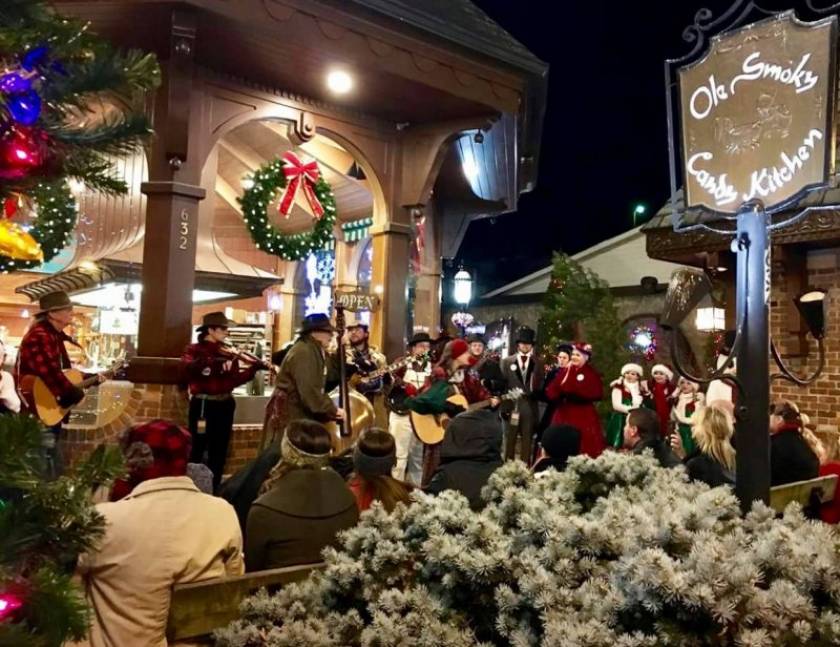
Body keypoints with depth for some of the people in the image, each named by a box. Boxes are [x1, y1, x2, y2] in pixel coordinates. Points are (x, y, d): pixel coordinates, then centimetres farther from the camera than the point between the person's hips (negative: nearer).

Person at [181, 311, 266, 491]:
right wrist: (217, 363, -37)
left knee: (219, 452, 11)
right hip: (203, 405, -5)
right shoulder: (194, 350, -3)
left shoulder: (228, 354, 9)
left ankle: (212, 491, 24)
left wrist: (253, 368, -13)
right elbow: (189, 366, -26)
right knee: (198, 450, -2)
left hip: (224, 406, 5)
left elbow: (235, 380, 1)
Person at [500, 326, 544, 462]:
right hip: (512, 405, -1)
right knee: (509, 441, 4)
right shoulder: (507, 361, 6)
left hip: (530, 407, 1)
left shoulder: (538, 363, 9)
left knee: (527, 442, 5)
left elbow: (541, 385, 5)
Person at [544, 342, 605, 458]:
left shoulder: (592, 374, -1)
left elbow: (597, 394, -14)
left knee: (585, 448, -6)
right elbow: (551, 391, 6)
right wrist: (562, 393, -15)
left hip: (584, 417, -4)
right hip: (563, 415, 4)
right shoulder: (565, 372, 12)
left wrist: (574, 393, -19)